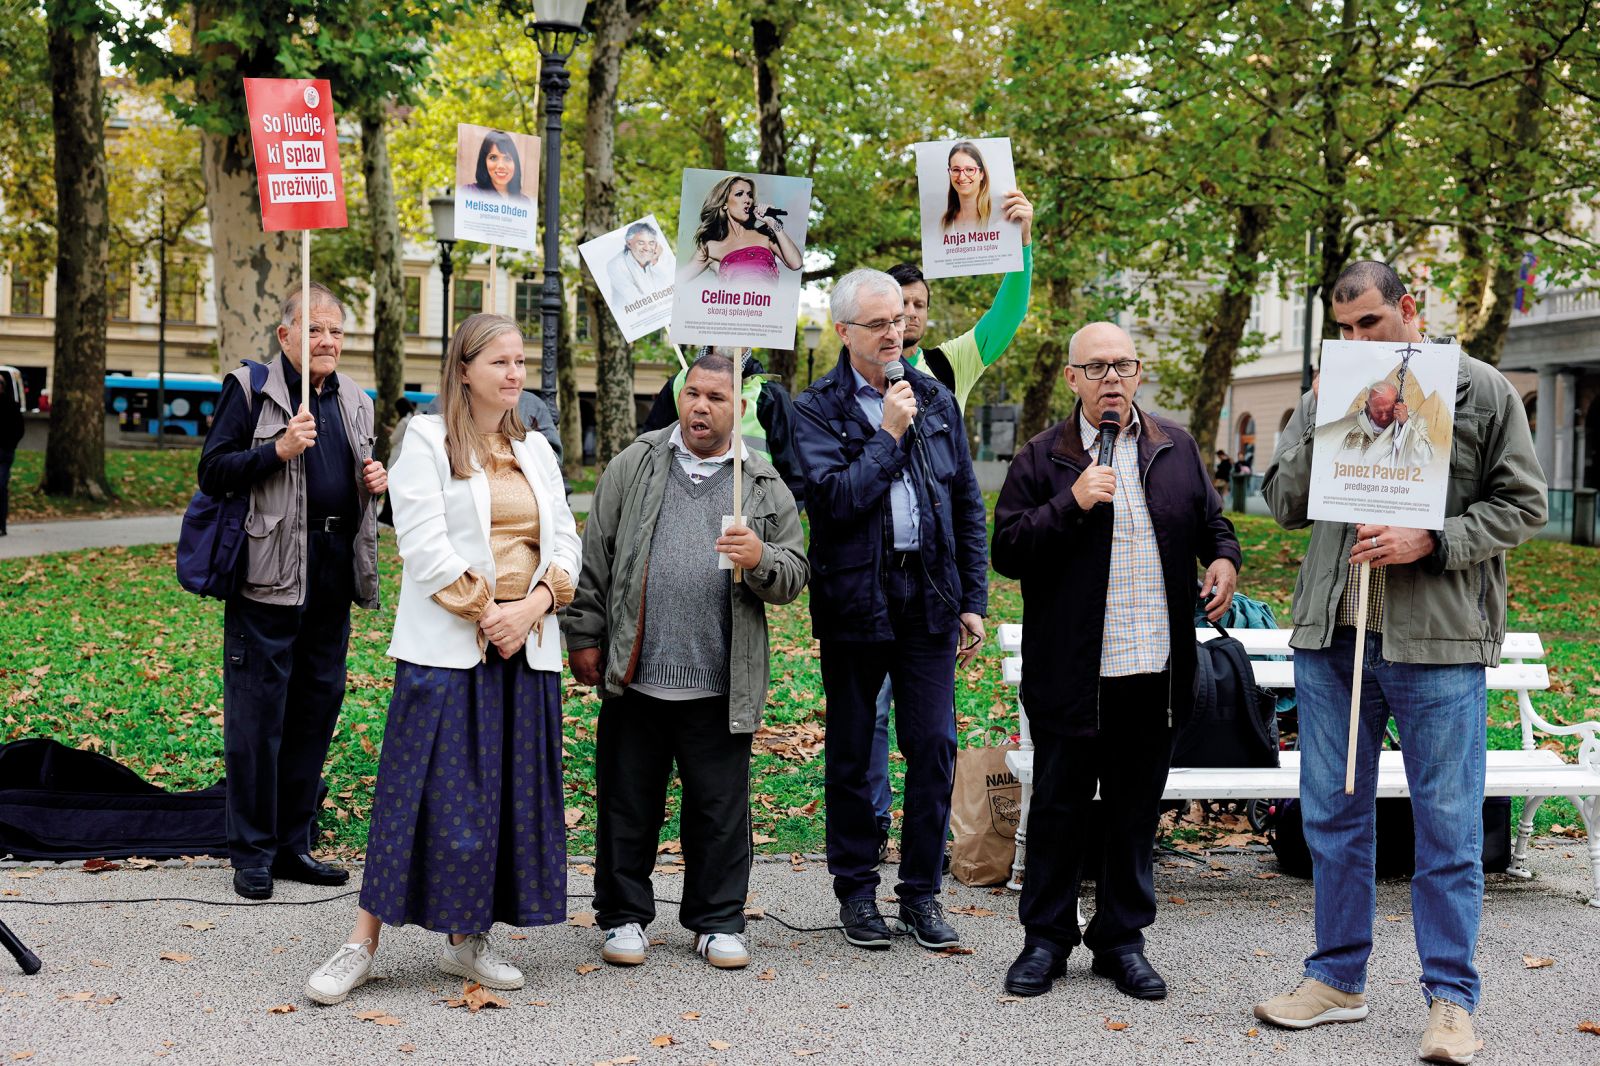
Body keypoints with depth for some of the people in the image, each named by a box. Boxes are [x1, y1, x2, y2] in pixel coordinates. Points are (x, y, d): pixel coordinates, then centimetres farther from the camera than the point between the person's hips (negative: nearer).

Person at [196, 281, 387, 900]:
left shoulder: (355, 401, 17)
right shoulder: (249, 389, -1)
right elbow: (212, 473, -6)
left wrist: (377, 483, 6)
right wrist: (278, 450, -18)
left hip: (334, 576, 6)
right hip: (269, 576, -6)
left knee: (318, 705, 10)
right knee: (258, 712, -2)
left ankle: (292, 843, 21)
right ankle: (252, 852, 8)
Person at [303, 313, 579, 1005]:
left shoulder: (536, 451, 16)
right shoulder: (427, 441, -1)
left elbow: (564, 541, 11)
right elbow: (425, 544, -11)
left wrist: (533, 604, -7)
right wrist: (483, 611, -14)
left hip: (526, 647, 6)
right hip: (447, 645, -6)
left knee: (511, 790, 6)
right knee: (426, 789, -6)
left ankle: (467, 941, 17)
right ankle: (363, 943, 3)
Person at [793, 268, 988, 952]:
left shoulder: (936, 401, 10)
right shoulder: (816, 409, -2)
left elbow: (968, 506, 12)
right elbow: (835, 498, -16)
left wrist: (973, 600, 8)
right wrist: (889, 434, -13)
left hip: (929, 599, 3)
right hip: (854, 600, -3)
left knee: (934, 749, 2)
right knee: (850, 755, 7)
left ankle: (921, 894, 15)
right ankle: (856, 891, 21)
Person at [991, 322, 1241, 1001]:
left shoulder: (1176, 448, 10)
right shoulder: (1042, 459, -1)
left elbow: (1212, 519, 21)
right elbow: (1007, 551, -7)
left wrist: (1224, 557, 0)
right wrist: (1071, 503, -17)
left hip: (1156, 670, 3)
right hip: (1071, 673, -3)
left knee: (1136, 810, 11)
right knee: (1059, 806, 6)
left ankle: (1122, 940, 24)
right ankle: (1046, 939, 20)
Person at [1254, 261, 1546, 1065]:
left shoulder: (1482, 391, 1)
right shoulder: (1327, 396, 10)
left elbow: (1522, 503, -1)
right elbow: (1283, 505, 10)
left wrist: (1431, 542, -14)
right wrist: (1317, 428, -5)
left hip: (1439, 641, -4)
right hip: (1332, 635, 4)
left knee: (1447, 824, 1)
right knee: (1332, 814, 11)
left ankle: (1451, 998, 11)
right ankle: (1338, 977, 24)